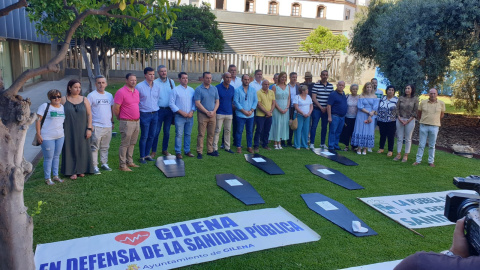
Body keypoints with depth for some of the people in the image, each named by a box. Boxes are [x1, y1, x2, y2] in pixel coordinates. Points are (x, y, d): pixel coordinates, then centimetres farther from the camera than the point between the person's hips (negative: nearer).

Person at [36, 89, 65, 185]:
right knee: (48, 157, -1)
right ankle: (47, 178, 11)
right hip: (47, 137, -6)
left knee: (56, 156, 13)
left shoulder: (62, 107, 11)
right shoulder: (45, 106, -8)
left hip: (60, 136, 6)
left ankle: (55, 176, 25)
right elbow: (38, 120, -9)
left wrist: (64, 132, 17)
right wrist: (38, 134, -13)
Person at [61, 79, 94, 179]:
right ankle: (72, 172, 10)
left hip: (82, 131, 2)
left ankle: (81, 170, 20)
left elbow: (89, 115, 2)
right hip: (69, 131, -1)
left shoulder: (84, 100, 4)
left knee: (82, 150, 6)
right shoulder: (64, 100, 0)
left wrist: (89, 128, -5)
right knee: (70, 150, 2)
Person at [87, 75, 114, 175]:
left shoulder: (109, 95, 12)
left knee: (105, 147, 14)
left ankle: (104, 164, 25)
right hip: (96, 126, -5)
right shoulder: (91, 95, -5)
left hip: (108, 126, 5)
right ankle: (94, 166, 5)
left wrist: (112, 122, 18)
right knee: (94, 148, -2)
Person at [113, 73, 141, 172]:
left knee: (132, 144, 15)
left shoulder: (137, 92, 10)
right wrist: (121, 118, 1)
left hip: (137, 122, 7)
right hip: (127, 123, -7)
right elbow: (115, 108, -13)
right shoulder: (121, 92, -13)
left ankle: (130, 162, 27)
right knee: (125, 144, 0)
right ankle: (122, 165, 8)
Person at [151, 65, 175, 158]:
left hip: (169, 110, 3)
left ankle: (165, 150, 22)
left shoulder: (171, 82, 8)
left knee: (167, 132, 10)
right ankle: (153, 151, 9)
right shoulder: (155, 83, -3)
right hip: (159, 110, -3)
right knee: (156, 131, -2)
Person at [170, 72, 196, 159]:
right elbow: (172, 104, -5)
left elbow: (194, 102, 12)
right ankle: (178, 152, 6)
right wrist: (181, 112, -12)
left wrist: (192, 111, -6)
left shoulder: (191, 90, 11)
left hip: (190, 116, 4)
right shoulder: (175, 90, -1)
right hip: (179, 116, -4)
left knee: (188, 134, 10)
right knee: (179, 135, -2)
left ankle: (187, 151, 20)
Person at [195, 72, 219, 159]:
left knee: (211, 134, 9)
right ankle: (199, 152, 5)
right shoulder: (199, 89, -5)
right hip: (202, 115, -4)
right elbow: (197, 103, -11)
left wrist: (213, 111, -7)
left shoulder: (214, 89, 9)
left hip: (212, 115, 4)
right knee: (201, 134, -1)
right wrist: (207, 112, -13)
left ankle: (210, 150, 20)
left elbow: (217, 102, 9)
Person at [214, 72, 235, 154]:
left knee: (228, 131, 12)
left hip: (229, 113, 5)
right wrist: (214, 112, -9)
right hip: (220, 113, -4)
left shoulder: (232, 88, 6)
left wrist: (233, 111, 10)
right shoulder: (218, 88, -8)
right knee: (217, 131, -1)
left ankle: (227, 147, 22)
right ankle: (215, 148, 6)